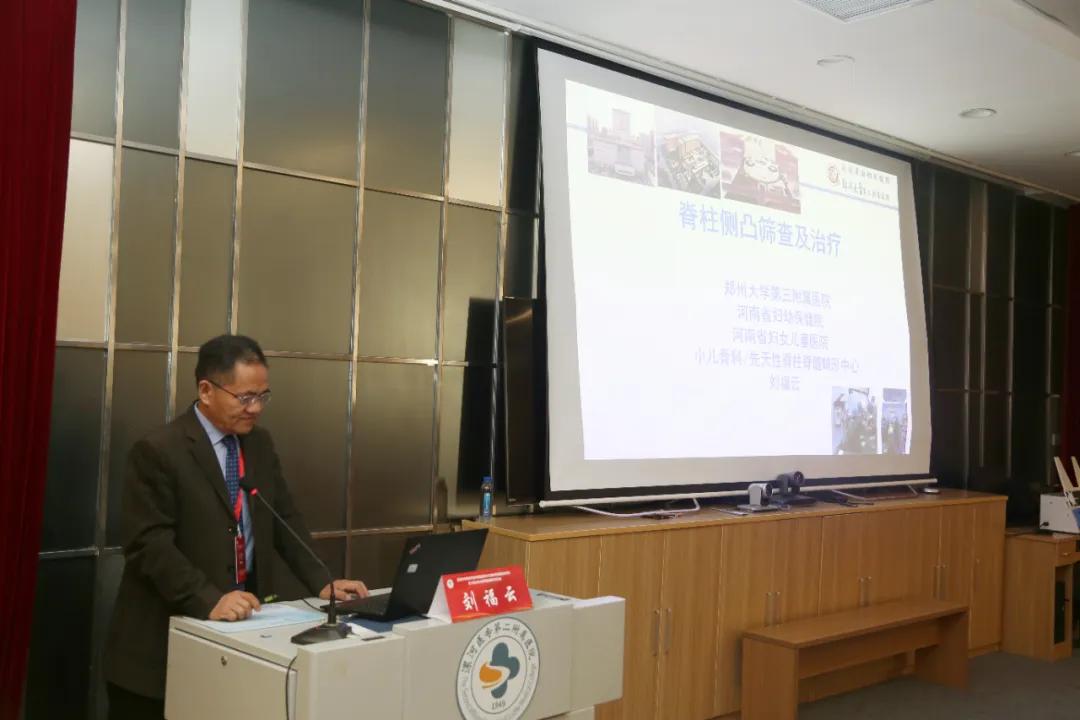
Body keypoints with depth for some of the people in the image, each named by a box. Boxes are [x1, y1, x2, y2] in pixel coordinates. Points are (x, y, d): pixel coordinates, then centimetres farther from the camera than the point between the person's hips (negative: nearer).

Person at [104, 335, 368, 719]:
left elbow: (284, 520, 10)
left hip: (240, 622, 5)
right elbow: (150, 544, -18)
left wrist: (321, 583, -2)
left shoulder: (260, 443, 8)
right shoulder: (158, 451, -13)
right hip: (169, 632, -5)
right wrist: (208, 601, -28)